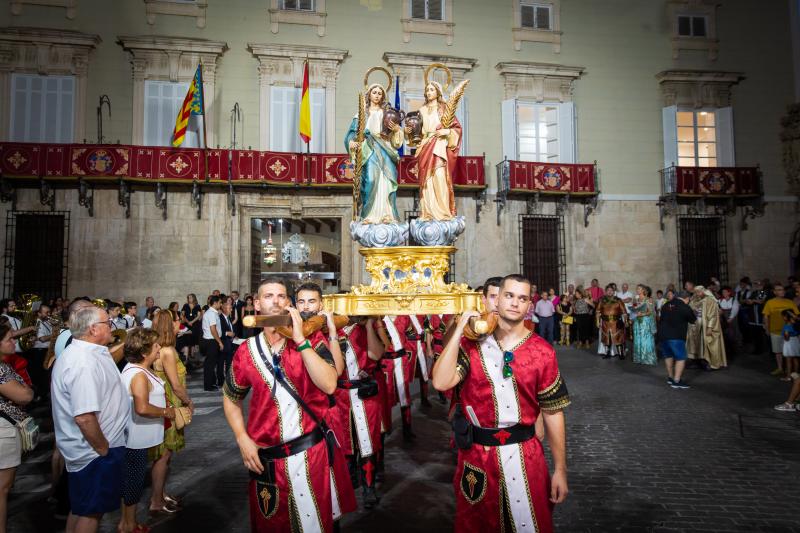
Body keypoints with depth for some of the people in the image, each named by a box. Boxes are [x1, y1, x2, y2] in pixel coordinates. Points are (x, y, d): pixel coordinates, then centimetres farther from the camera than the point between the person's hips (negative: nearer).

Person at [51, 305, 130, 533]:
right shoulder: (85, 362, -29)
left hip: (81, 449, 10)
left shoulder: (76, 352, 4)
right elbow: (84, 417, -33)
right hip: (94, 451, -10)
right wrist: (103, 449, -22)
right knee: (91, 511, 8)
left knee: (81, 508, 24)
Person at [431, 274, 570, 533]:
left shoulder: (542, 351, -5)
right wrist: (459, 331, -17)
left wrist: (560, 470, -1)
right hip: (475, 454, 1)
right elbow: (441, 383, -18)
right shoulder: (472, 343, -3)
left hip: (523, 455, -1)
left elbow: (553, 412, -2)